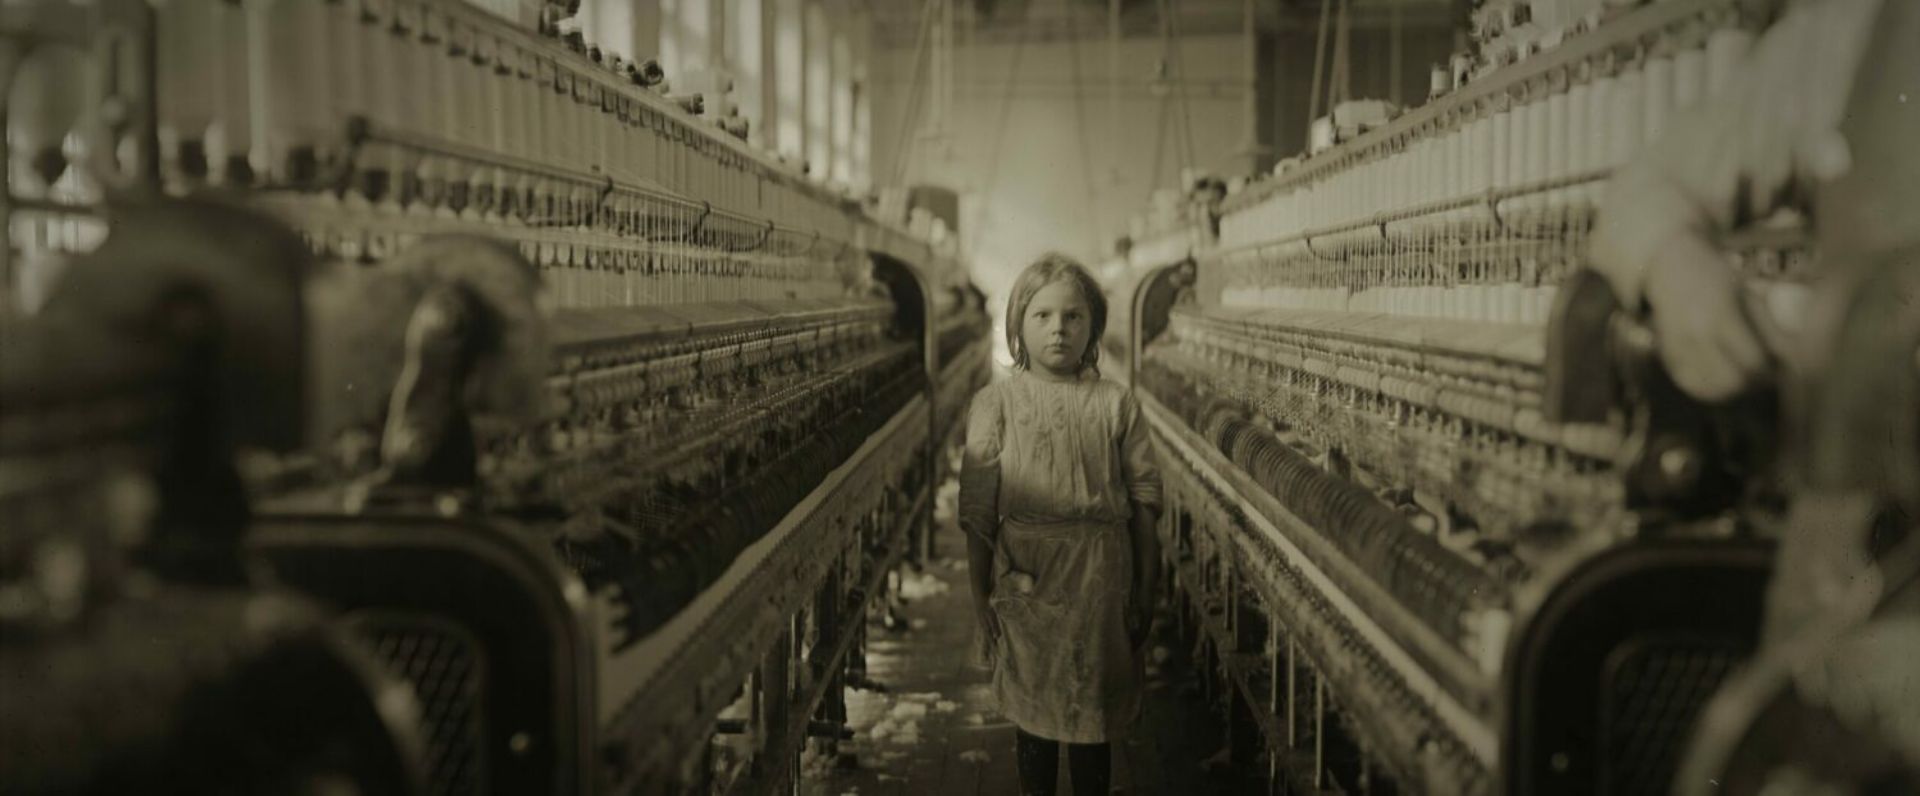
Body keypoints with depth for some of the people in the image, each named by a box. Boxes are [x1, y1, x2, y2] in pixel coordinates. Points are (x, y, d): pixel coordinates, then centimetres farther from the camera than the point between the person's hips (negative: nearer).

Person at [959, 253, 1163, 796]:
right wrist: (980, 594, -2)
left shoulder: (1115, 404, 2)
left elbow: (1144, 501, 4)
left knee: (1095, 715, 11)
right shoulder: (996, 404, -1)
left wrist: (1144, 591, 3)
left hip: (1100, 579, 1)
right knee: (1032, 710, 11)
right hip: (1025, 579, -1)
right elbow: (977, 510, -1)